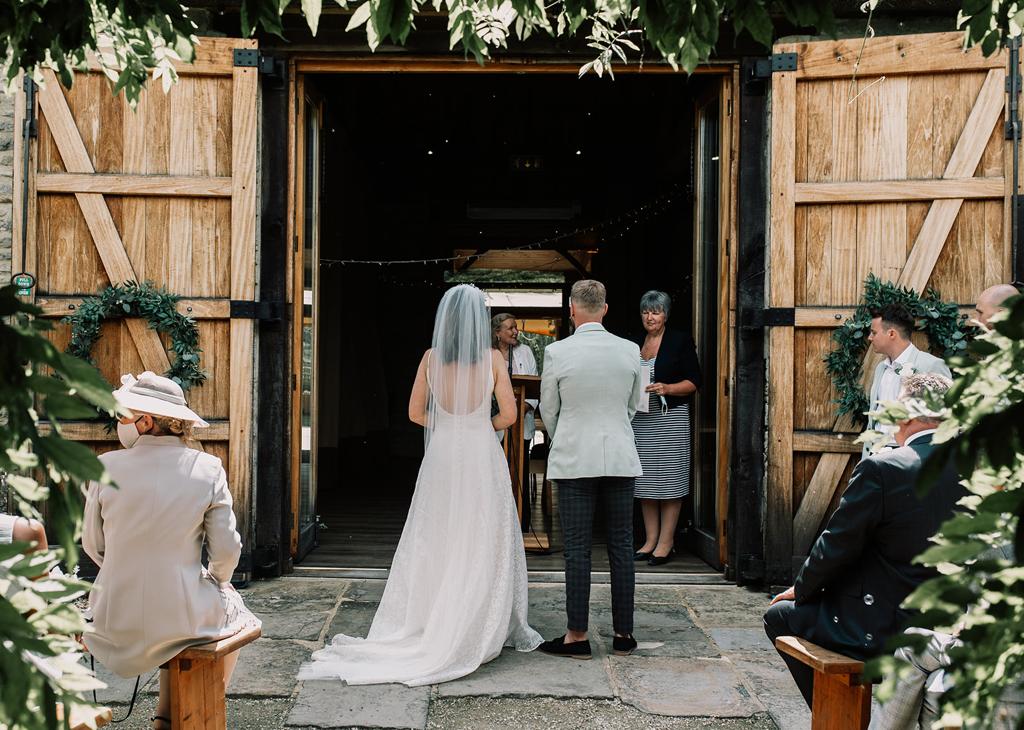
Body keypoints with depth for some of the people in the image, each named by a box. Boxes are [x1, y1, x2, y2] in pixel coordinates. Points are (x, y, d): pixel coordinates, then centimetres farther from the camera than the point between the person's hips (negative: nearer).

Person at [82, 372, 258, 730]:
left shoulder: (107, 467, -7)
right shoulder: (207, 469, -9)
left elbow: (93, 546, 2)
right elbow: (226, 550, -7)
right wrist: (215, 580, 14)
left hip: (115, 621, 2)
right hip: (182, 619, -1)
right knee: (233, 611, 31)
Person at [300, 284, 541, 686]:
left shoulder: (431, 358, -1)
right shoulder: (493, 359, -7)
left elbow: (415, 412, 4)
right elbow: (508, 415, -5)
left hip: (441, 457, 2)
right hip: (482, 457, -2)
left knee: (435, 545, 9)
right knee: (484, 546, 6)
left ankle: (428, 627, 14)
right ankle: (486, 630, 13)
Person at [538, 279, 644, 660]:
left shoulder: (557, 352, -9)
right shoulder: (629, 350, 0)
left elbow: (548, 409, 3)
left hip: (574, 459, -3)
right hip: (620, 458, 3)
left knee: (577, 549, 2)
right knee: (621, 546, 9)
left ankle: (578, 635, 6)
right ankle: (623, 633, 15)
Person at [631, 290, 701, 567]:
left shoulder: (680, 341, 0)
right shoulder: (635, 344, 16)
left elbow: (693, 381, -3)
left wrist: (666, 388, -17)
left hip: (670, 418, -5)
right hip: (640, 418, 5)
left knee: (669, 480, -5)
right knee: (645, 481, 6)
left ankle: (666, 542, 1)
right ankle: (650, 540, 13)